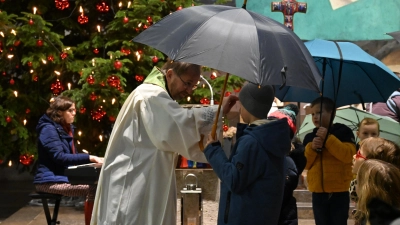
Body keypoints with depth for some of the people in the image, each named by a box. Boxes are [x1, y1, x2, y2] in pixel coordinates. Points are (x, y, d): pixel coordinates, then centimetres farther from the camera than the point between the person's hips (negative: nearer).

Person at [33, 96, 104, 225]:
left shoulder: (66, 129, 17)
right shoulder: (49, 129, -12)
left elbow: (72, 154, 18)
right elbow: (59, 157, -22)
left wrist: (93, 159, 0)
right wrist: (89, 158, -26)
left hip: (63, 177, 9)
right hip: (50, 181, -9)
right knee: (92, 189, -26)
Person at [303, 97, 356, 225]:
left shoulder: (343, 132, -1)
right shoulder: (309, 137, 10)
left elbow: (347, 155, -15)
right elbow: (304, 164, 5)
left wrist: (328, 138, -19)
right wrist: (311, 148, -12)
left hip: (339, 192, -4)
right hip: (318, 193, 4)